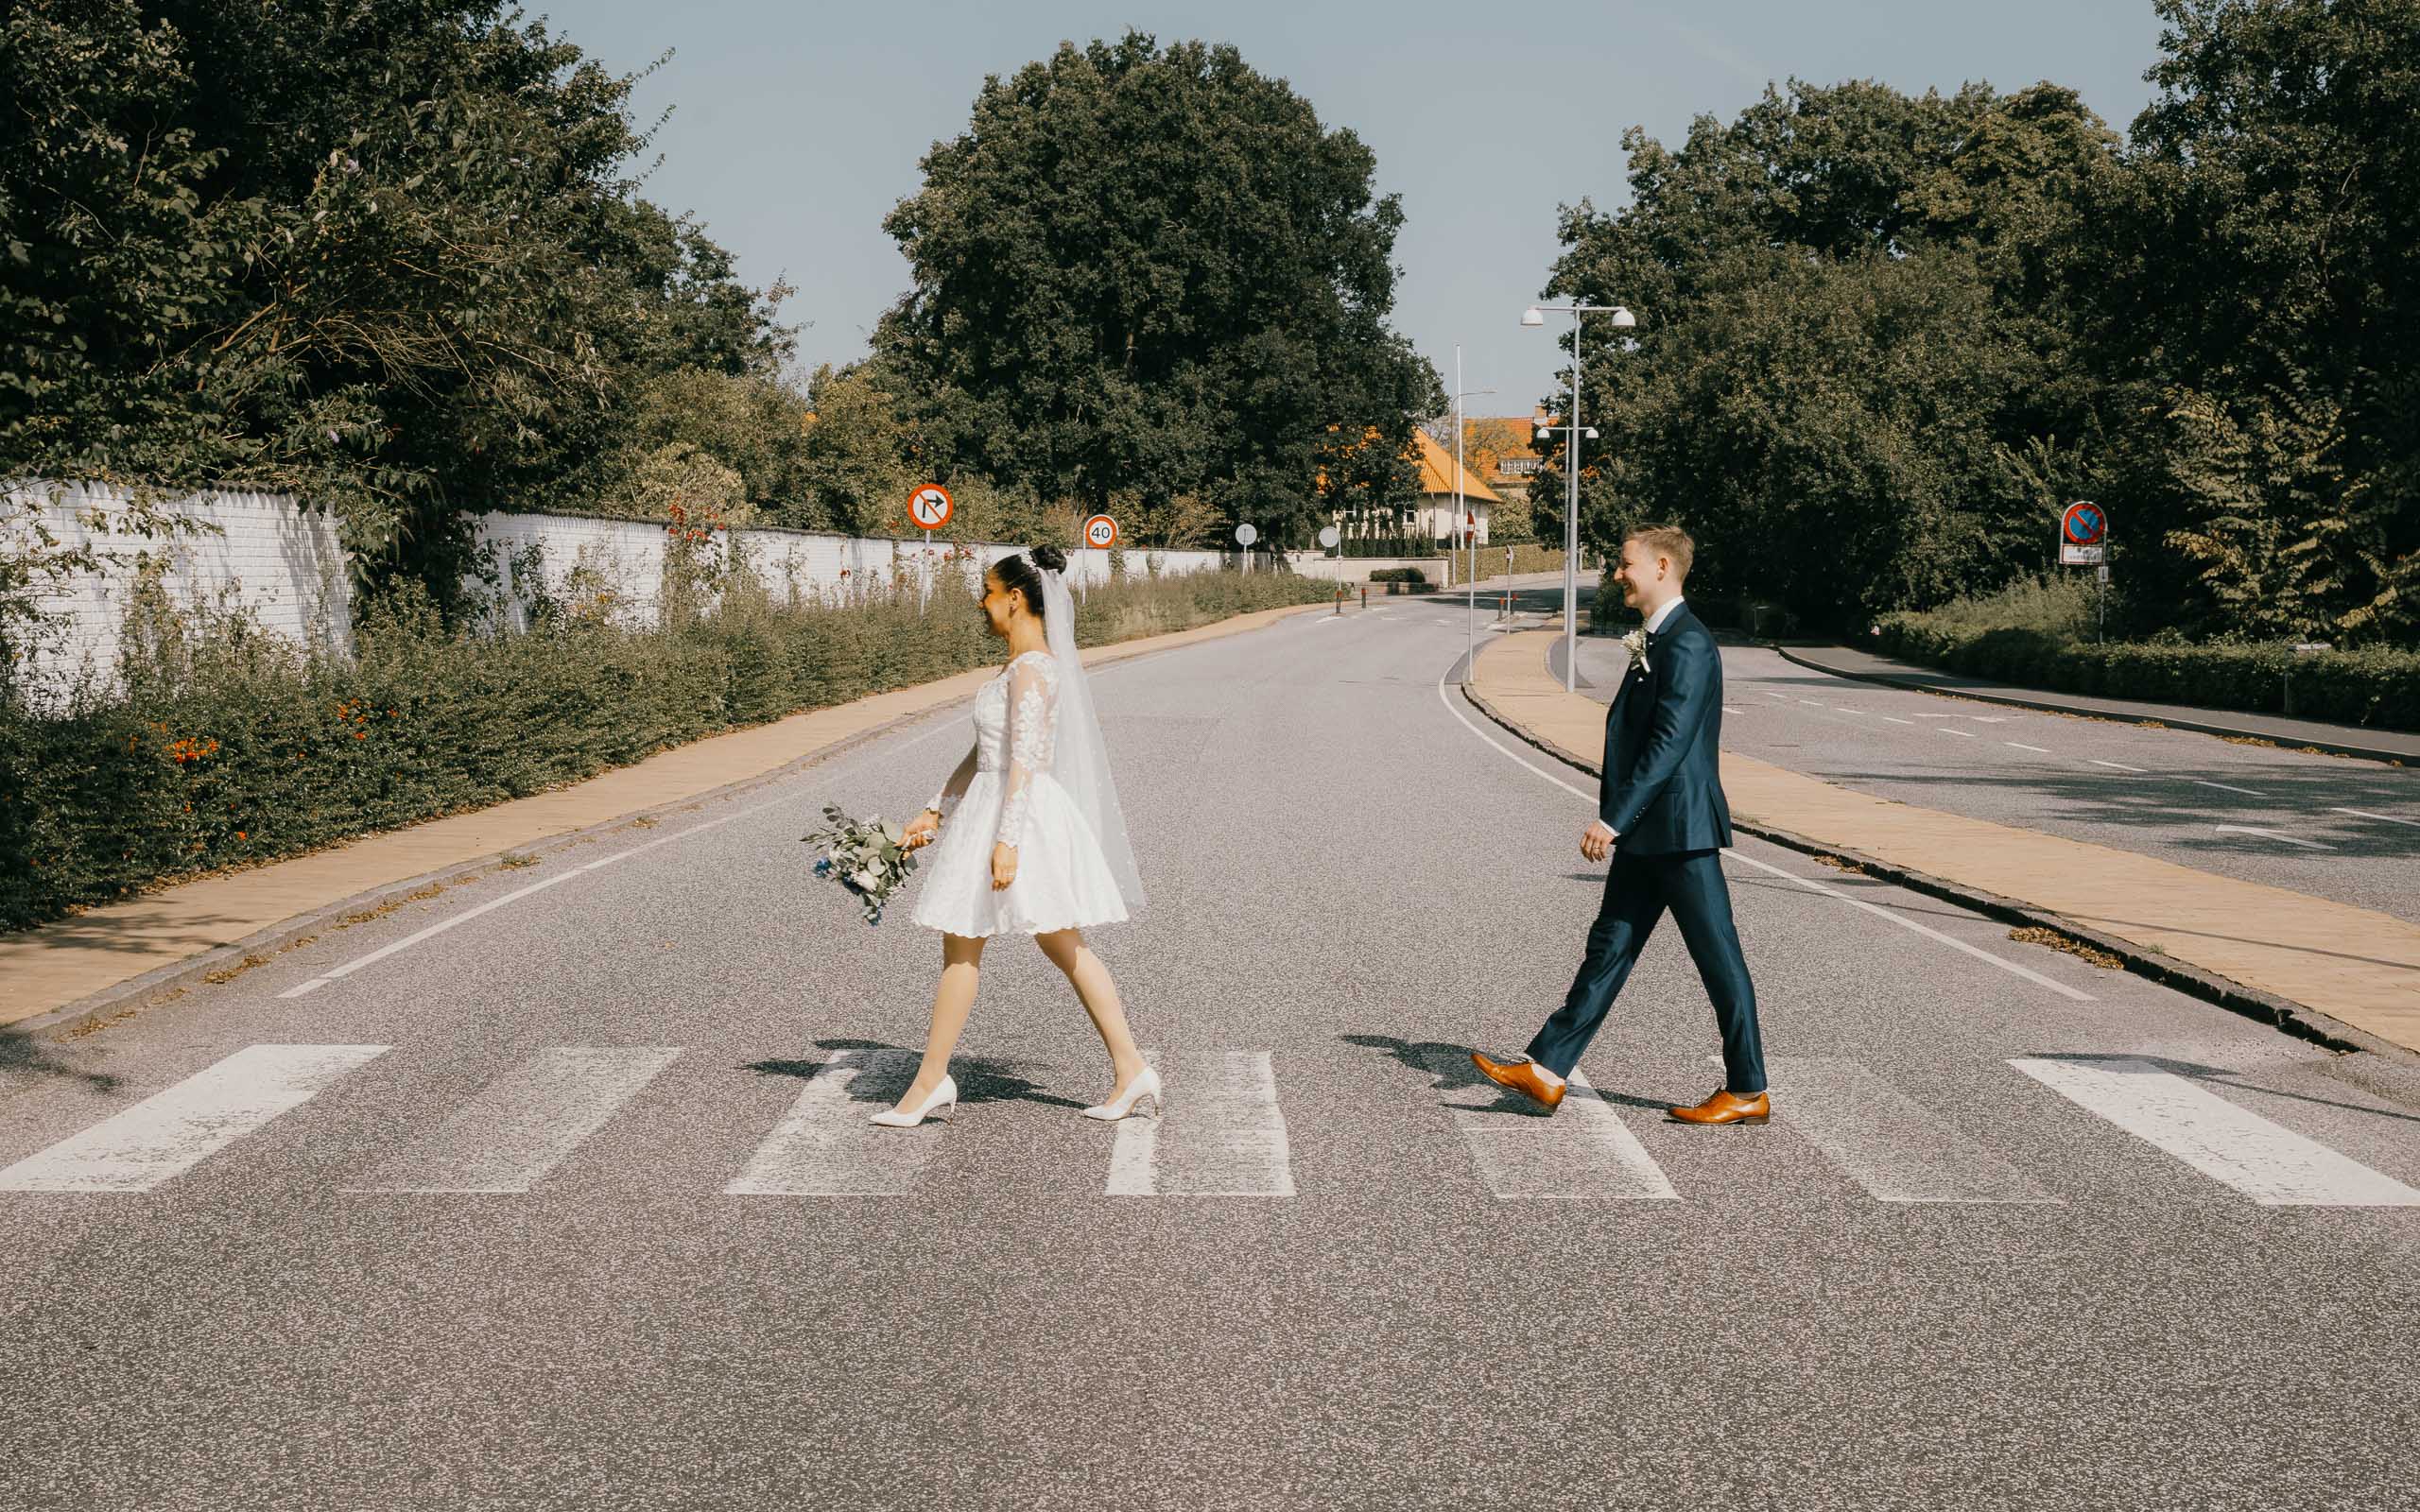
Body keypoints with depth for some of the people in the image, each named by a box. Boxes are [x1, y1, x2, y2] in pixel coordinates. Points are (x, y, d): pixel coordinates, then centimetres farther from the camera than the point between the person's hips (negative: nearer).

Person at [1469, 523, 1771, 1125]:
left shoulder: (1687, 645, -17)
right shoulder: (1655, 642, 15)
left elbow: (1668, 744, -23)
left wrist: (1614, 819, -25)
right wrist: (1617, 820, 21)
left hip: (1680, 830, -10)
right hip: (1645, 833, 10)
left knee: (1718, 960, 0)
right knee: (1609, 946, 10)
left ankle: (1748, 1092, 9)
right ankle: (1546, 1068, 12)